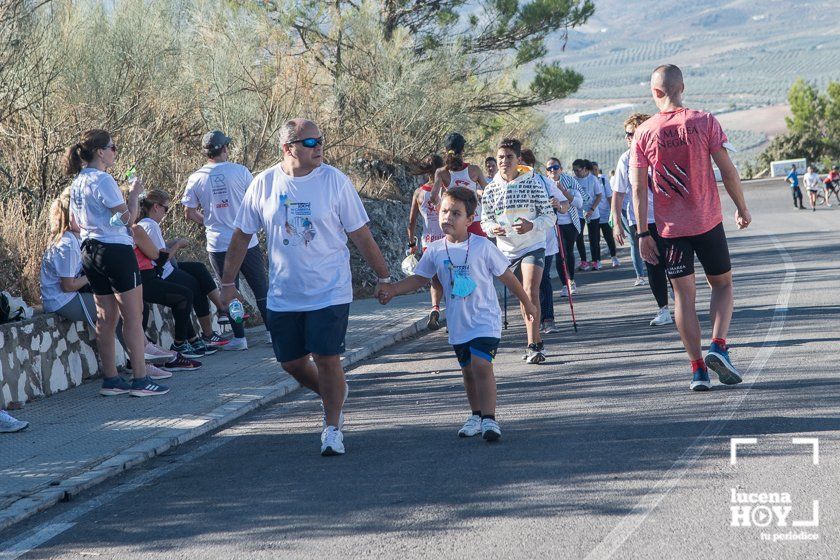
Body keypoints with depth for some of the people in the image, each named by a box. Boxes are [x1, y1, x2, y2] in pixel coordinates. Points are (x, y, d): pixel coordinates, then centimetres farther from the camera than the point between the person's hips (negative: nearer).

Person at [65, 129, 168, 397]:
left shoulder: (77, 182, 12)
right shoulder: (103, 180, -15)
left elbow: (77, 222, 19)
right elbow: (127, 217, -15)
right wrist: (134, 193, -1)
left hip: (90, 251, 9)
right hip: (115, 250, -9)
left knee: (106, 317, 10)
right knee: (133, 315, -4)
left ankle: (110, 380, 12)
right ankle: (140, 380, -4)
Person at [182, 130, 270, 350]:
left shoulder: (196, 178, -1)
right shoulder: (239, 171, -6)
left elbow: (189, 213, 2)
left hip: (218, 245, 1)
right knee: (261, 289, 9)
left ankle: (239, 338, 9)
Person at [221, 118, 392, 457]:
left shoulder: (334, 181, -5)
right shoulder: (264, 184, 0)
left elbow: (360, 234, 1)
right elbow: (242, 235, 10)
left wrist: (383, 276, 3)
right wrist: (228, 282, 12)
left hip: (330, 292, -3)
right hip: (283, 297, 3)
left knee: (327, 360, -7)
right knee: (292, 363, 9)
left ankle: (333, 428, 10)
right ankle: (333, 396, 37)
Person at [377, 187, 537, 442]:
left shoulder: (482, 246, -9)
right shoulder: (435, 251, 0)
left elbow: (507, 276, 0)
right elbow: (419, 278, 6)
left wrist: (527, 303, 9)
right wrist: (391, 290, -9)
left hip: (485, 320, -4)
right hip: (458, 324, 4)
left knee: (481, 365, -19)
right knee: (468, 370, 14)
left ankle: (489, 419, -16)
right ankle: (476, 416, 31)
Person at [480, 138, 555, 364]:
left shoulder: (533, 184, -6)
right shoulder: (491, 189, 2)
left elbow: (549, 216, -4)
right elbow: (485, 220, 10)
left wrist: (532, 225, -22)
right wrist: (492, 228, -13)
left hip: (533, 246, -4)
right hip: (508, 250, 4)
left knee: (531, 292, -19)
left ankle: (533, 344, -20)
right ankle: (535, 343, 22)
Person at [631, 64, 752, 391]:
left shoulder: (643, 133, -4)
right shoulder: (705, 122, -6)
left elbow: (638, 188, -5)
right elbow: (727, 171, -5)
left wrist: (643, 234, 0)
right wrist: (742, 208, 8)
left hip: (670, 228, 1)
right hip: (708, 222, -1)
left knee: (684, 295, 6)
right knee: (722, 284, 16)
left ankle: (698, 370, 4)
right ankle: (718, 346, -4)